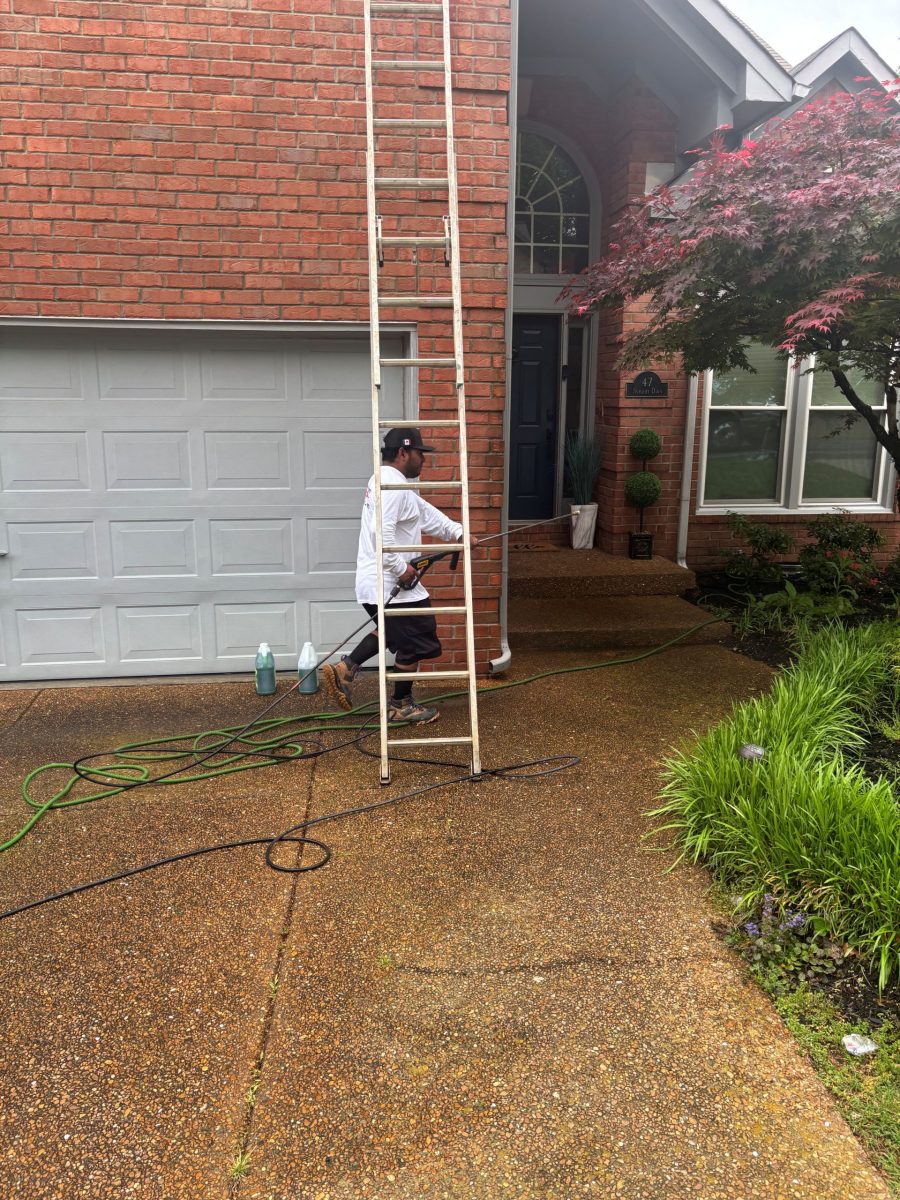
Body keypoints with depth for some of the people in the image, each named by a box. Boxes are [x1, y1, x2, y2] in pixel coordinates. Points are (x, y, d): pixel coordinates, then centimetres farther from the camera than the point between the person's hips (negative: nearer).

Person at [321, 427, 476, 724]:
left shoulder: (387, 482, 17)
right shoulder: (393, 486, -18)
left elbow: (427, 514, 18)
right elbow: (382, 533, -30)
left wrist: (460, 534, 12)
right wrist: (401, 568, -23)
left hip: (373, 584, 10)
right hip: (391, 585, -10)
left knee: (392, 630, 28)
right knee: (415, 642, 6)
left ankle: (345, 669, 17)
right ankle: (400, 705, 20)